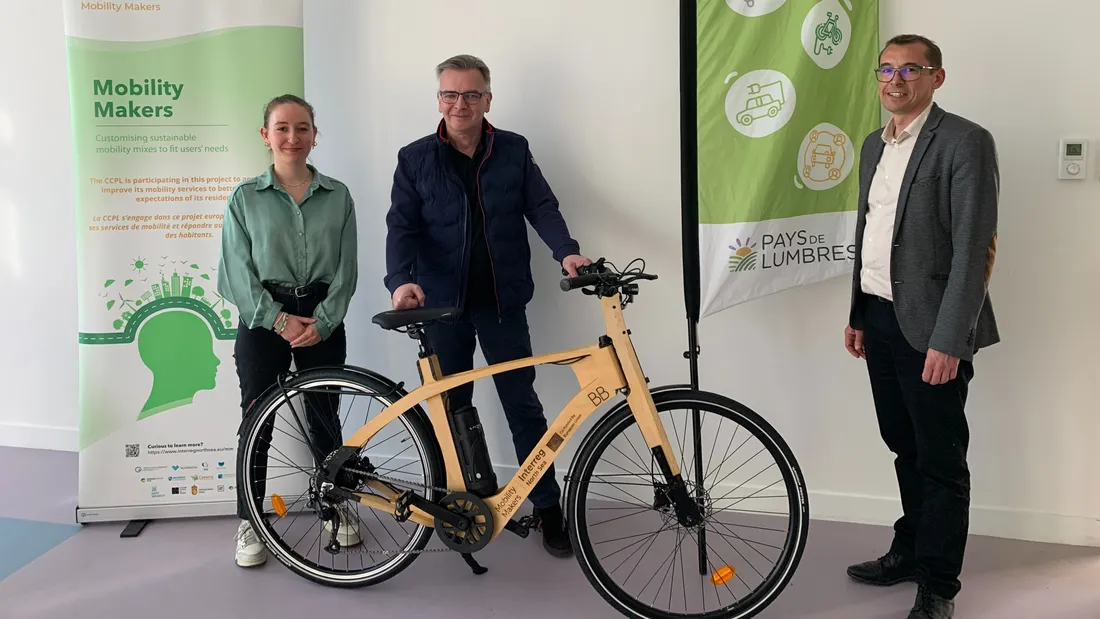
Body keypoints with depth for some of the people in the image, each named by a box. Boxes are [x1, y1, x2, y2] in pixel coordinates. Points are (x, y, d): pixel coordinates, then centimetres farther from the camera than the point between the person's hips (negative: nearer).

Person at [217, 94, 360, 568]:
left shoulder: (338, 196, 2)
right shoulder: (245, 198, -1)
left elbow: (345, 269, 0)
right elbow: (237, 273, -4)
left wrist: (322, 321, -11)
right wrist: (279, 319, -13)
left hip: (322, 321, 1)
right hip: (263, 320, -1)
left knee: (324, 418, 8)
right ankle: (249, 522, 16)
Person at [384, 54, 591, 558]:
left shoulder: (514, 151, 4)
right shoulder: (415, 159, 1)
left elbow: (542, 207, -3)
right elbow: (401, 227, -6)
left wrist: (566, 251, -22)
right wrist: (402, 281, -23)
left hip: (503, 303, 0)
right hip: (442, 305, 0)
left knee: (523, 404, 2)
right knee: (451, 409, 11)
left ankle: (548, 508, 12)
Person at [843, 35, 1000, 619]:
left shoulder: (965, 142, -11)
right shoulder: (874, 145, 14)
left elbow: (975, 247, -16)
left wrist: (949, 340, -20)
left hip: (929, 326, -7)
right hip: (880, 319, 7)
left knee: (941, 461, 4)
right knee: (905, 449, 18)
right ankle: (910, 551, 34)